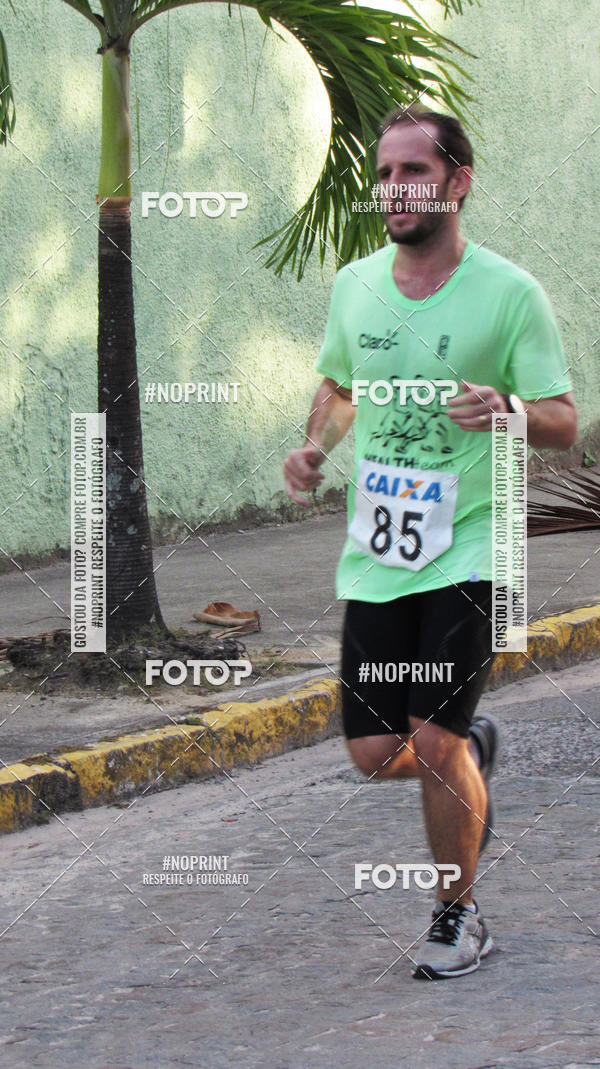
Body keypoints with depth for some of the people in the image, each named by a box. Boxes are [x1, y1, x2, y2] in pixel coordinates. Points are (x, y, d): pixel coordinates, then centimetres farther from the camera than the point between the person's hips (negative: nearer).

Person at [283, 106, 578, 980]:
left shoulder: (510, 294, -8)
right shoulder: (354, 285, 6)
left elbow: (565, 425, -6)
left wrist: (509, 407, -27)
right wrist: (317, 446, 3)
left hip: (467, 547, -4)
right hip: (375, 552, 5)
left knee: (433, 743, -12)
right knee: (375, 756, 3)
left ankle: (460, 915, 11)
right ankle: (473, 751, 38)